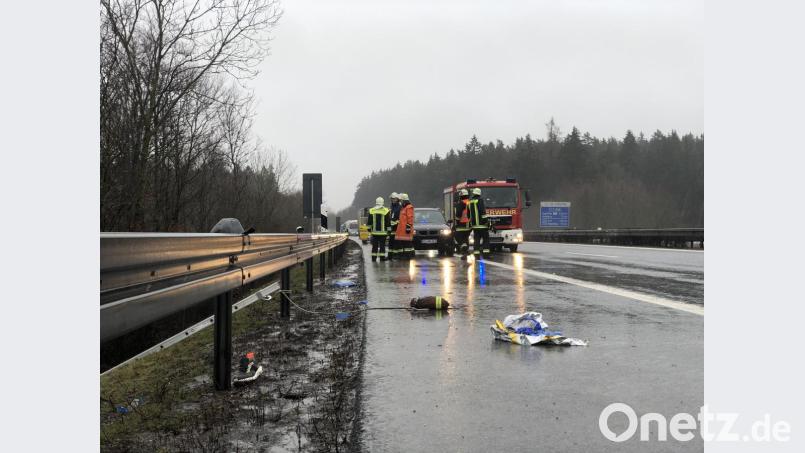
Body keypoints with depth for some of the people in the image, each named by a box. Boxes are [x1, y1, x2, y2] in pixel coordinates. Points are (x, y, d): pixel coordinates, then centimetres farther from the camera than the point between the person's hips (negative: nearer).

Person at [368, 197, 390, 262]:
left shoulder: (371, 211, 2)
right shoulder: (386, 211, -5)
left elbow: (369, 222, 8)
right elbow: (388, 222, -3)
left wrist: (369, 229, 17)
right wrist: (388, 230, 3)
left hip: (374, 232, 3)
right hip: (383, 232, -2)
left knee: (374, 246, 8)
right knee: (382, 246, 2)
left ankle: (374, 258, 10)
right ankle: (382, 257, 2)